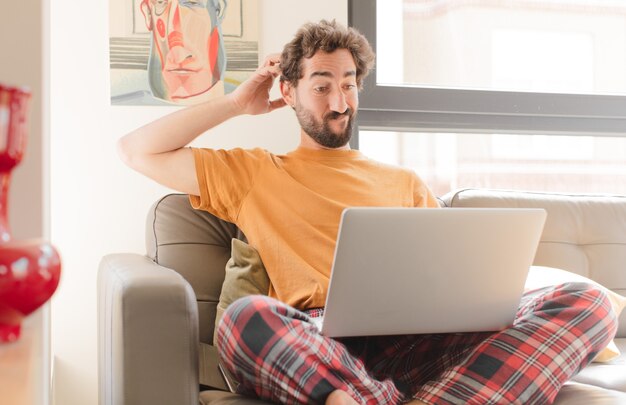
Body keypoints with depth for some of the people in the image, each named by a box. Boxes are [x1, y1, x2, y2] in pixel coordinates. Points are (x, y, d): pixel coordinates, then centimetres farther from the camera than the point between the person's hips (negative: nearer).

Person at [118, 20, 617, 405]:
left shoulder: (403, 182, 31)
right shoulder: (253, 173, 23)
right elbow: (137, 150, 19)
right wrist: (238, 102, 23)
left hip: (421, 337, 4)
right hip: (319, 345, -3)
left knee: (587, 301, -22)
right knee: (246, 318, -39)